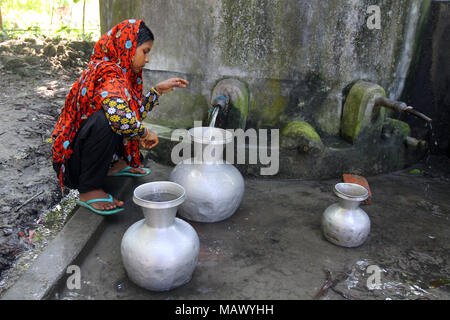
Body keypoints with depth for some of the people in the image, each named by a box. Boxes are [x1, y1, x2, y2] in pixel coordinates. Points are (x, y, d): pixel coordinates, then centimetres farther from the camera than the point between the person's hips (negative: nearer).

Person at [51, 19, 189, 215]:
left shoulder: (116, 71, 5)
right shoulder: (110, 75, -25)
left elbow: (136, 113, 15)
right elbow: (121, 118, -44)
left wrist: (159, 90, 9)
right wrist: (145, 133, -25)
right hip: (71, 160, -9)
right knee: (105, 120, -36)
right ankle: (89, 191, -20)